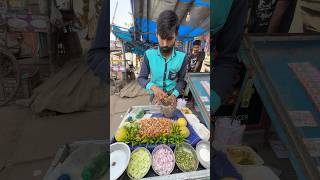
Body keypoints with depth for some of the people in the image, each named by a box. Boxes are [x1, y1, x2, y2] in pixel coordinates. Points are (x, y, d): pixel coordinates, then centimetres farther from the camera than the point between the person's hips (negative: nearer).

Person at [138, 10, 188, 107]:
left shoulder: (182, 57, -14)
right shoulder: (149, 54, -15)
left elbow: (181, 80, -3)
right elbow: (141, 78, -10)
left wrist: (174, 95, -21)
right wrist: (153, 87, -30)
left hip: (172, 94, 1)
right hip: (155, 95, 0)